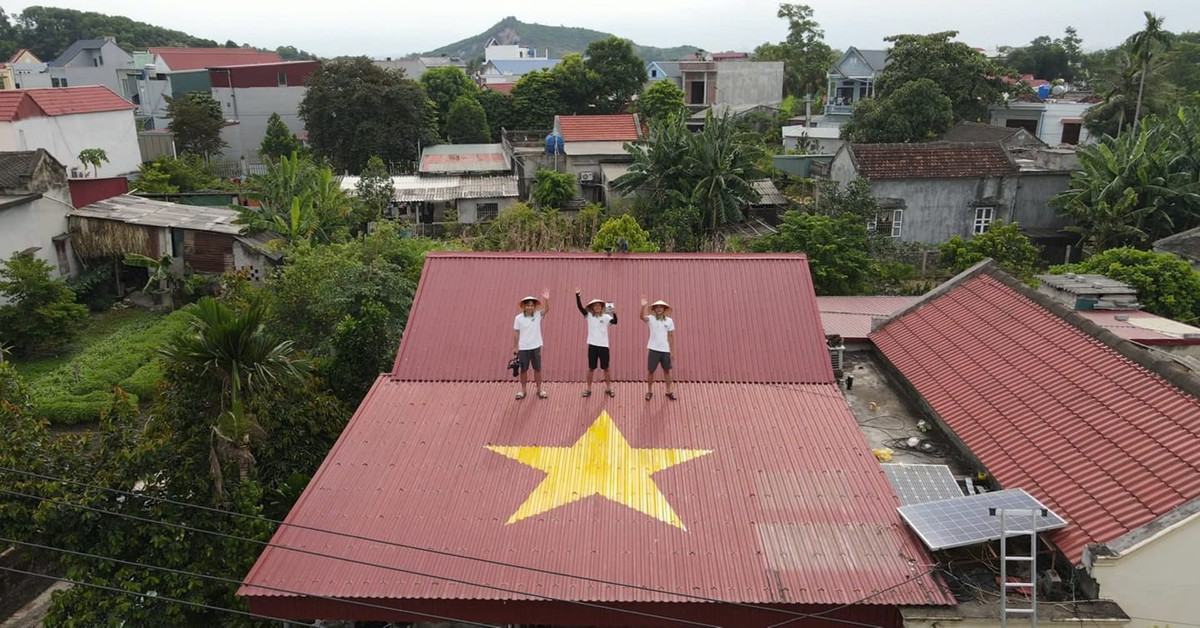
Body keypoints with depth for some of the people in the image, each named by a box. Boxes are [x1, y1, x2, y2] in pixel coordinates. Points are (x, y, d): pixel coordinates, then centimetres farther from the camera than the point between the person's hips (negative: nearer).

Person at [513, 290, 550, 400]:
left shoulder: (538, 315, -5)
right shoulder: (519, 318, -7)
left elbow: (546, 309, -24)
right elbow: (516, 333, -2)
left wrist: (546, 300, -42)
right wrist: (515, 347, -1)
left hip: (535, 347, 1)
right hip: (523, 348, -1)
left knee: (537, 369, 10)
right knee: (523, 370, 10)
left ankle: (539, 390, 24)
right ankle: (523, 390, 24)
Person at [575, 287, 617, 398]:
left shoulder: (606, 317, -1)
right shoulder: (589, 316, 1)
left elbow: (615, 322, -18)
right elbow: (580, 307, -11)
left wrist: (614, 314, -38)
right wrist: (577, 295, -22)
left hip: (604, 345, 0)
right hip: (592, 345, 0)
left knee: (605, 368, 9)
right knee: (591, 368, 8)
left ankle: (608, 389, 20)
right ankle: (588, 389, 18)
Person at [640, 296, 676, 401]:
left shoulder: (669, 321, 3)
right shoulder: (651, 319, -3)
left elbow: (671, 336, 6)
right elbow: (642, 317, -24)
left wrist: (673, 351, 4)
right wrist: (643, 306, -42)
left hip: (665, 350, 2)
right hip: (654, 349, -2)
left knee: (667, 370, 10)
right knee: (651, 371, 5)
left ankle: (669, 391, 22)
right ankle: (649, 392, 19)